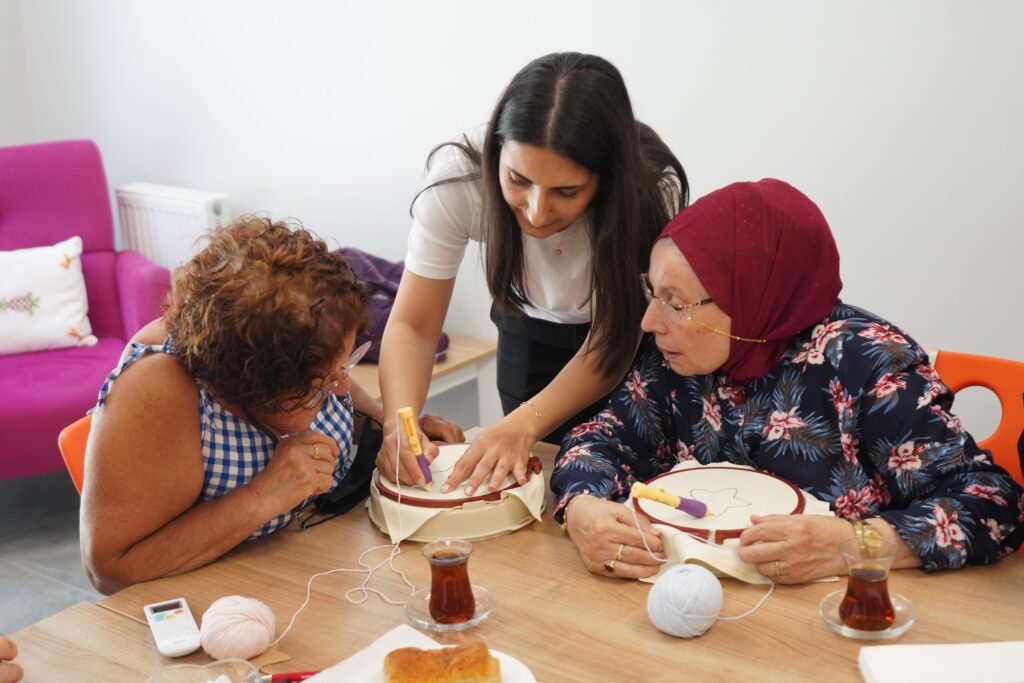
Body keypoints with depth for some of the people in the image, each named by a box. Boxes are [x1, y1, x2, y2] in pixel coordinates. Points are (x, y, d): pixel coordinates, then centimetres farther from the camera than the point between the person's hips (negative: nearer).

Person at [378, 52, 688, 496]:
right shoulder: (459, 176, -31)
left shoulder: (653, 189, -34)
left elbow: (615, 341, -27)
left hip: (635, 340, -1)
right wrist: (400, 425, -42)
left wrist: (523, 425, -42)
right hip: (531, 336, 1)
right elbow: (413, 325, -23)